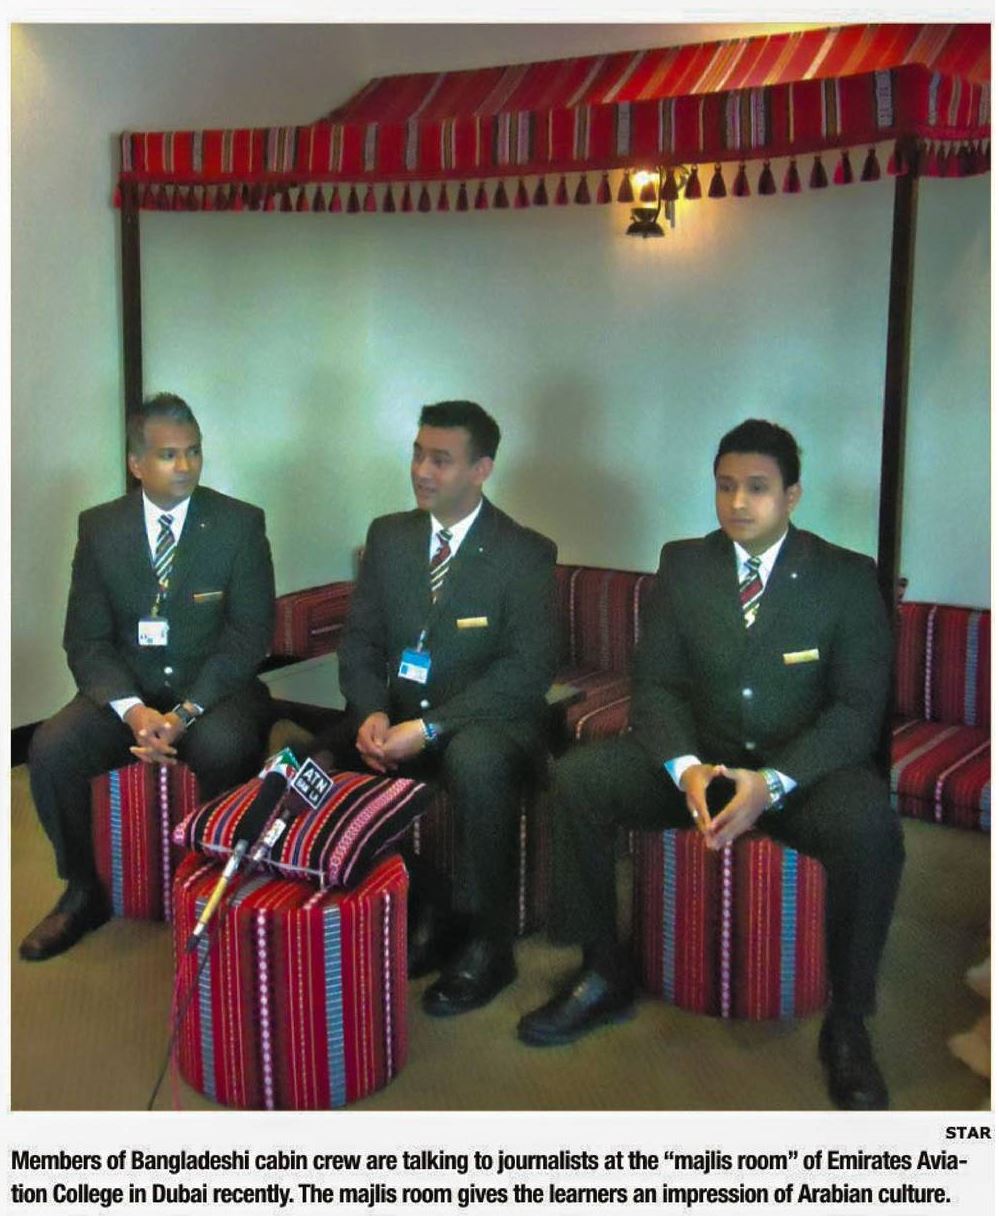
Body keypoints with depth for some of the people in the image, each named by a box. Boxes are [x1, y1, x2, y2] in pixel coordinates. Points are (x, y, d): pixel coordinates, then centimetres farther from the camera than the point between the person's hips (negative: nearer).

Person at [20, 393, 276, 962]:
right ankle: (83, 894, 2)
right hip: (127, 690, 3)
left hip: (214, 688, -2)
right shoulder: (100, 527, 2)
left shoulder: (241, 523, -5)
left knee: (224, 749, -34)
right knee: (50, 751, -22)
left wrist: (186, 711, -21)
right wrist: (132, 710, -19)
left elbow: (250, 634, -8)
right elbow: (86, 638, 0)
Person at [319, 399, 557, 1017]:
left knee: (476, 760, -38)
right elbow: (361, 641, 9)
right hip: (397, 716, 5)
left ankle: (486, 942, -16)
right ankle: (422, 902, -1)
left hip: (485, 721, -5)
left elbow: (529, 669, -14)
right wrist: (372, 712, -13)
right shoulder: (388, 536, 8)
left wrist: (430, 728, -23)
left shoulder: (525, 553, -7)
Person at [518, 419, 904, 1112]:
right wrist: (685, 766, -20)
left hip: (803, 769, -2)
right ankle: (604, 977, -3)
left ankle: (847, 1026, -11)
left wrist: (773, 784, -27)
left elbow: (858, 709, -10)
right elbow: (656, 685, 1)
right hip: (701, 759, 3)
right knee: (577, 779, -20)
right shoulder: (683, 565, 4)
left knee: (869, 826, -34)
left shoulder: (848, 579, -4)